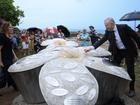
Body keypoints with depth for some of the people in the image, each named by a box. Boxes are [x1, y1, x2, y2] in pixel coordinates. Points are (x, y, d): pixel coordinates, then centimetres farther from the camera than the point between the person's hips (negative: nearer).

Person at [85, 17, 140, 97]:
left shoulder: (124, 27, -20)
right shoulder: (108, 32, -7)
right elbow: (102, 40, -8)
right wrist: (92, 47, -20)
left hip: (129, 51, -4)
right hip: (118, 52, 5)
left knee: (130, 70, 1)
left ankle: (132, 89, 18)